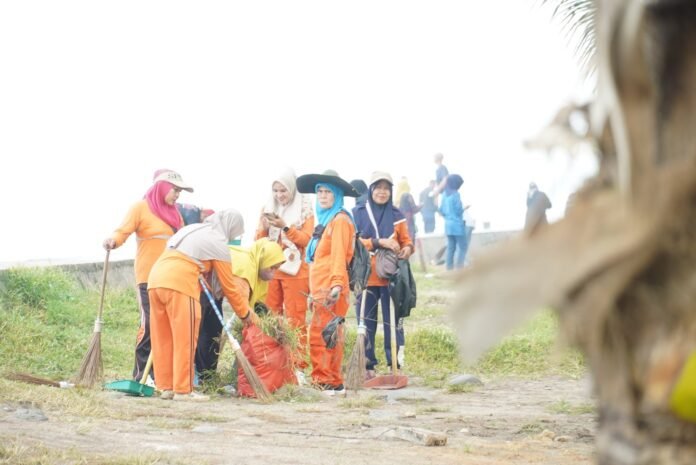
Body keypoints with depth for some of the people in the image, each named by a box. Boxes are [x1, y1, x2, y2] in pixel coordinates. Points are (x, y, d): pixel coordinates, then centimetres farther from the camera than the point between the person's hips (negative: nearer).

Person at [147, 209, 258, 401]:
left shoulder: (191, 229, 27)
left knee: (163, 339, 12)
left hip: (155, 279, 8)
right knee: (185, 340, -2)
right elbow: (229, 286, 9)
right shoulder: (219, 244, 6)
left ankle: (166, 386, 16)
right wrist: (245, 314, 21)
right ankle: (183, 390, -1)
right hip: (179, 284, -8)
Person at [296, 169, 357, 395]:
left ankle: (324, 382, -13)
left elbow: (339, 255, -17)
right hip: (321, 289, 10)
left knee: (321, 335, -13)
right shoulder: (325, 219, 22)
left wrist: (337, 284, -26)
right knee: (329, 336, 10)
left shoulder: (340, 220, -7)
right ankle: (333, 383, 13)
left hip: (331, 289, -10)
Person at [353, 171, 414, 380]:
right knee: (367, 323, 5)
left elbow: (406, 240, 13)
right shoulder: (358, 213, 2)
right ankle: (368, 365, 12)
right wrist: (379, 242, -19)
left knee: (393, 322, 0)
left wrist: (408, 248, -12)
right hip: (366, 276, -1)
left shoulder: (396, 214, 8)